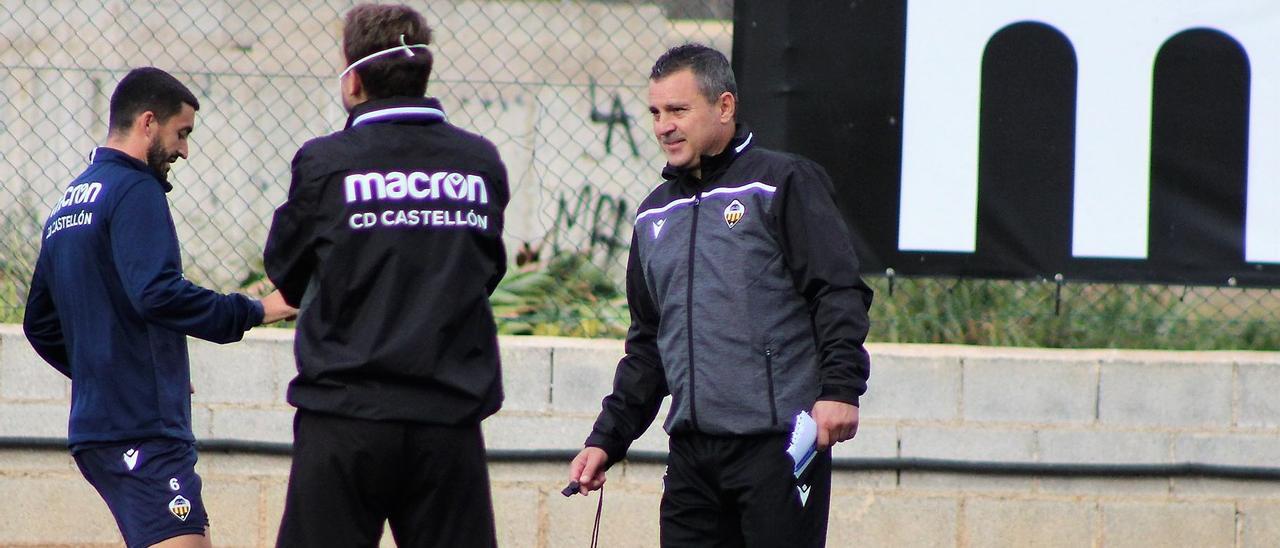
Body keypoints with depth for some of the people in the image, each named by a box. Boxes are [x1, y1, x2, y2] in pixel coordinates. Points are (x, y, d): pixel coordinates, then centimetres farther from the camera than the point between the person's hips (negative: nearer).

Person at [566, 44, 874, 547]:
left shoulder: (785, 184, -1)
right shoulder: (654, 215, 19)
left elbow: (839, 294, -8)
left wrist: (840, 389, -20)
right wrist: (607, 439, 19)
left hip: (779, 445, -6)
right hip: (690, 451, 6)